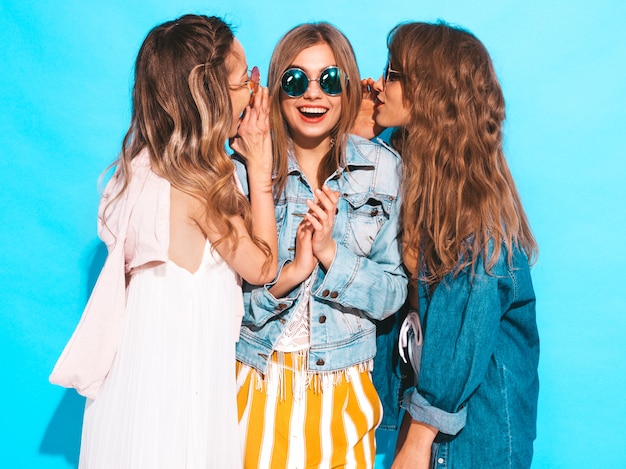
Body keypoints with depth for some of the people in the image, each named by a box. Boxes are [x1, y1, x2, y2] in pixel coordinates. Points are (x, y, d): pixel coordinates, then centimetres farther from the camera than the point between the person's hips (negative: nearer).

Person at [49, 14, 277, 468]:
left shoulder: (148, 163, 2)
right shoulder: (197, 183, -23)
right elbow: (262, 266, -11)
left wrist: (249, 160, 4)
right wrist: (259, 168, -9)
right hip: (178, 373, -8)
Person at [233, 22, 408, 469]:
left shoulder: (384, 169, -5)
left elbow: (393, 295, -5)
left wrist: (332, 253, -21)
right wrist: (291, 273, -23)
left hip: (343, 386, 1)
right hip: (256, 384, 0)